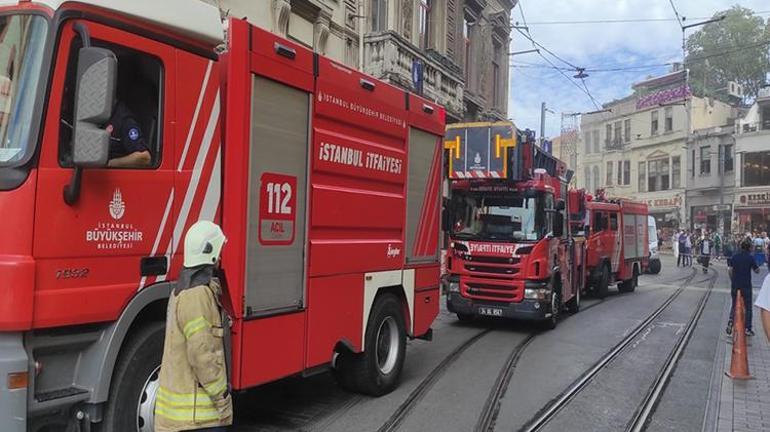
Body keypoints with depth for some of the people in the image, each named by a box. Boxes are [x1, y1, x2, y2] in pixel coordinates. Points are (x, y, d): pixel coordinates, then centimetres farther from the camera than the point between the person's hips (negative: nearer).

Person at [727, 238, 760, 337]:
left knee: (734, 305, 17)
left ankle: (730, 321, -4)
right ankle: (748, 329, 11)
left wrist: (733, 280, 9)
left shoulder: (734, 257, 0)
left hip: (735, 285, 3)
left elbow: (729, 270, -1)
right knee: (748, 307, 9)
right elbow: (757, 271, -2)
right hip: (746, 286, -3)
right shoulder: (750, 258, -10)